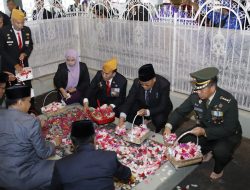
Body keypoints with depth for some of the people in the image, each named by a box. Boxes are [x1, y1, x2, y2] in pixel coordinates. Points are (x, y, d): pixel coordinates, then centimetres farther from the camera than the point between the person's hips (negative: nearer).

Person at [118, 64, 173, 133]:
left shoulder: (164, 84, -30)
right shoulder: (137, 82, -21)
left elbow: (162, 107, -29)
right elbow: (129, 100, -22)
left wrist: (147, 112, -46)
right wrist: (122, 117, -39)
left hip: (160, 109, -3)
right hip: (143, 105, 3)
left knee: (159, 119, -34)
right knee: (128, 112, -20)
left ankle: (157, 133, 1)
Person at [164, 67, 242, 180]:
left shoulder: (228, 102, -30)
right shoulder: (196, 95, -18)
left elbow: (229, 129, -27)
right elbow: (180, 111, -9)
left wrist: (204, 132, -39)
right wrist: (169, 126, -27)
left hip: (227, 134, -4)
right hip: (204, 128, 5)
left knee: (220, 151, -33)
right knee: (185, 141, -14)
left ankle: (218, 169, 6)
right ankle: (208, 151, 18)